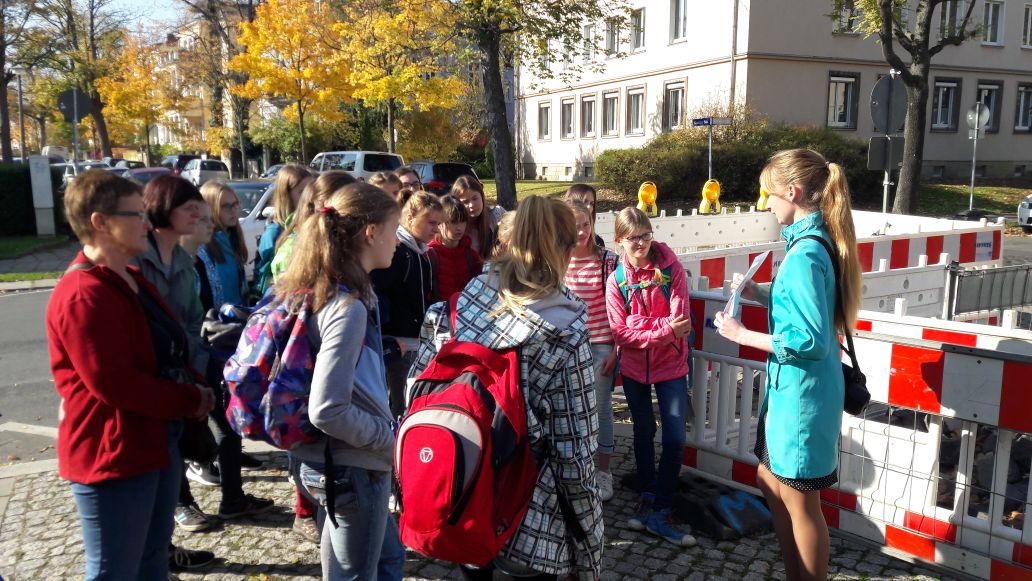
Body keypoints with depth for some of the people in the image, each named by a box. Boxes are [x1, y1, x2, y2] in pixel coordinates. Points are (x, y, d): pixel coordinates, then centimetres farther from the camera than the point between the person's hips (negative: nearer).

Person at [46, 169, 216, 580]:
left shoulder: (133, 280, 11)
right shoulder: (83, 296, -22)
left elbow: (168, 351, 19)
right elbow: (113, 383, -25)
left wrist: (193, 387, 2)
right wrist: (191, 400, -15)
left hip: (156, 444, 10)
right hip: (112, 458, -9)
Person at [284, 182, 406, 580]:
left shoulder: (310, 290, 2)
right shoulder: (347, 307, -25)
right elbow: (327, 411, -29)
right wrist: (393, 438, -14)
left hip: (322, 459, 9)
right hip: (351, 467, -9)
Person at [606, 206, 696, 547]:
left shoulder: (671, 269, -11)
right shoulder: (616, 280, -8)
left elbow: (681, 322, -15)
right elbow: (621, 333, -13)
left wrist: (642, 328, -26)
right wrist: (664, 330, -24)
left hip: (671, 366, -1)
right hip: (634, 368, 2)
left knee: (675, 439, -7)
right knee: (643, 433, 16)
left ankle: (659, 512, 7)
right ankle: (647, 499, 33)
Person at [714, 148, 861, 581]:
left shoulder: (805, 254, -24)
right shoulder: (814, 242, 5)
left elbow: (812, 341, -26)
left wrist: (742, 335, -19)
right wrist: (759, 295, 8)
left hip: (801, 393, -10)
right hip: (789, 388, 10)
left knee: (799, 500, 7)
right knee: (771, 482, 22)